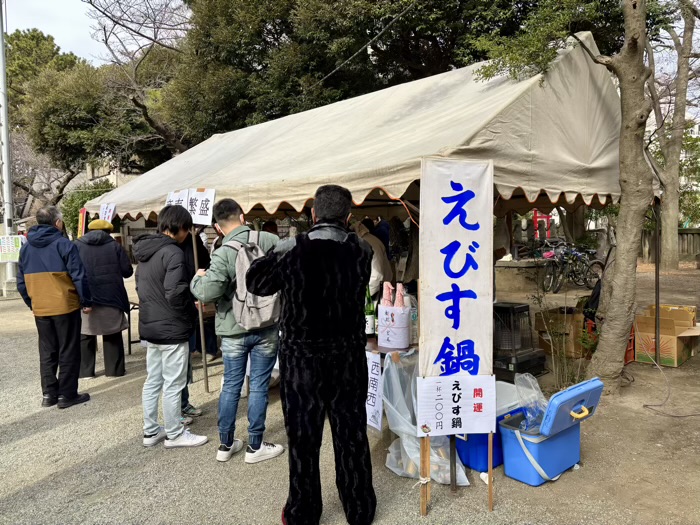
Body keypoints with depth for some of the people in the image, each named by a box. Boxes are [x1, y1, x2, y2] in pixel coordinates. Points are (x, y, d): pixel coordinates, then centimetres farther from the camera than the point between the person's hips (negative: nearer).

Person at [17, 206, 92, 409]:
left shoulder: (26, 248, 8)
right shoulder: (64, 244, -11)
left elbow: (21, 282, 12)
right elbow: (79, 276, -14)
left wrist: (31, 303, 20)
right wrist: (86, 301, -5)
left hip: (40, 309, 6)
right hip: (65, 307, -5)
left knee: (47, 352, 15)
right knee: (68, 352, 4)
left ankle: (49, 394, 20)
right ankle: (67, 395, 7)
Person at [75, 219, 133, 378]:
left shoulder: (77, 245, 6)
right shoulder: (114, 245, 1)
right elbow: (127, 271, -1)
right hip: (111, 297, -1)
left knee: (85, 335, 12)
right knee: (113, 335, 10)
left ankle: (85, 371, 14)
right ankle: (114, 370, 12)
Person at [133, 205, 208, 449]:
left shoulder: (144, 251, 10)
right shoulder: (173, 252, -19)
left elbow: (139, 286, 16)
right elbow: (175, 293, -24)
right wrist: (192, 310, -7)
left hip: (149, 326, 9)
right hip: (171, 328, -9)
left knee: (152, 381, 17)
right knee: (172, 385, 3)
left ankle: (151, 431, 27)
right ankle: (175, 434, 16)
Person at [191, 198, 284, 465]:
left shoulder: (223, 254, -15)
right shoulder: (271, 241, -6)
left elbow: (207, 293, -21)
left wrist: (198, 277, 0)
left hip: (233, 330, -1)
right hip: (267, 327, 1)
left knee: (231, 386, 13)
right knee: (259, 386, 8)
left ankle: (226, 444, 27)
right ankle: (255, 446, 19)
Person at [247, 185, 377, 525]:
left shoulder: (292, 251, -14)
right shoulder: (361, 252, -9)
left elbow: (256, 284, -1)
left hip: (301, 360, -2)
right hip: (349, 359, 2)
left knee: (303, 438, 13)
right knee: (352, 435, 15)